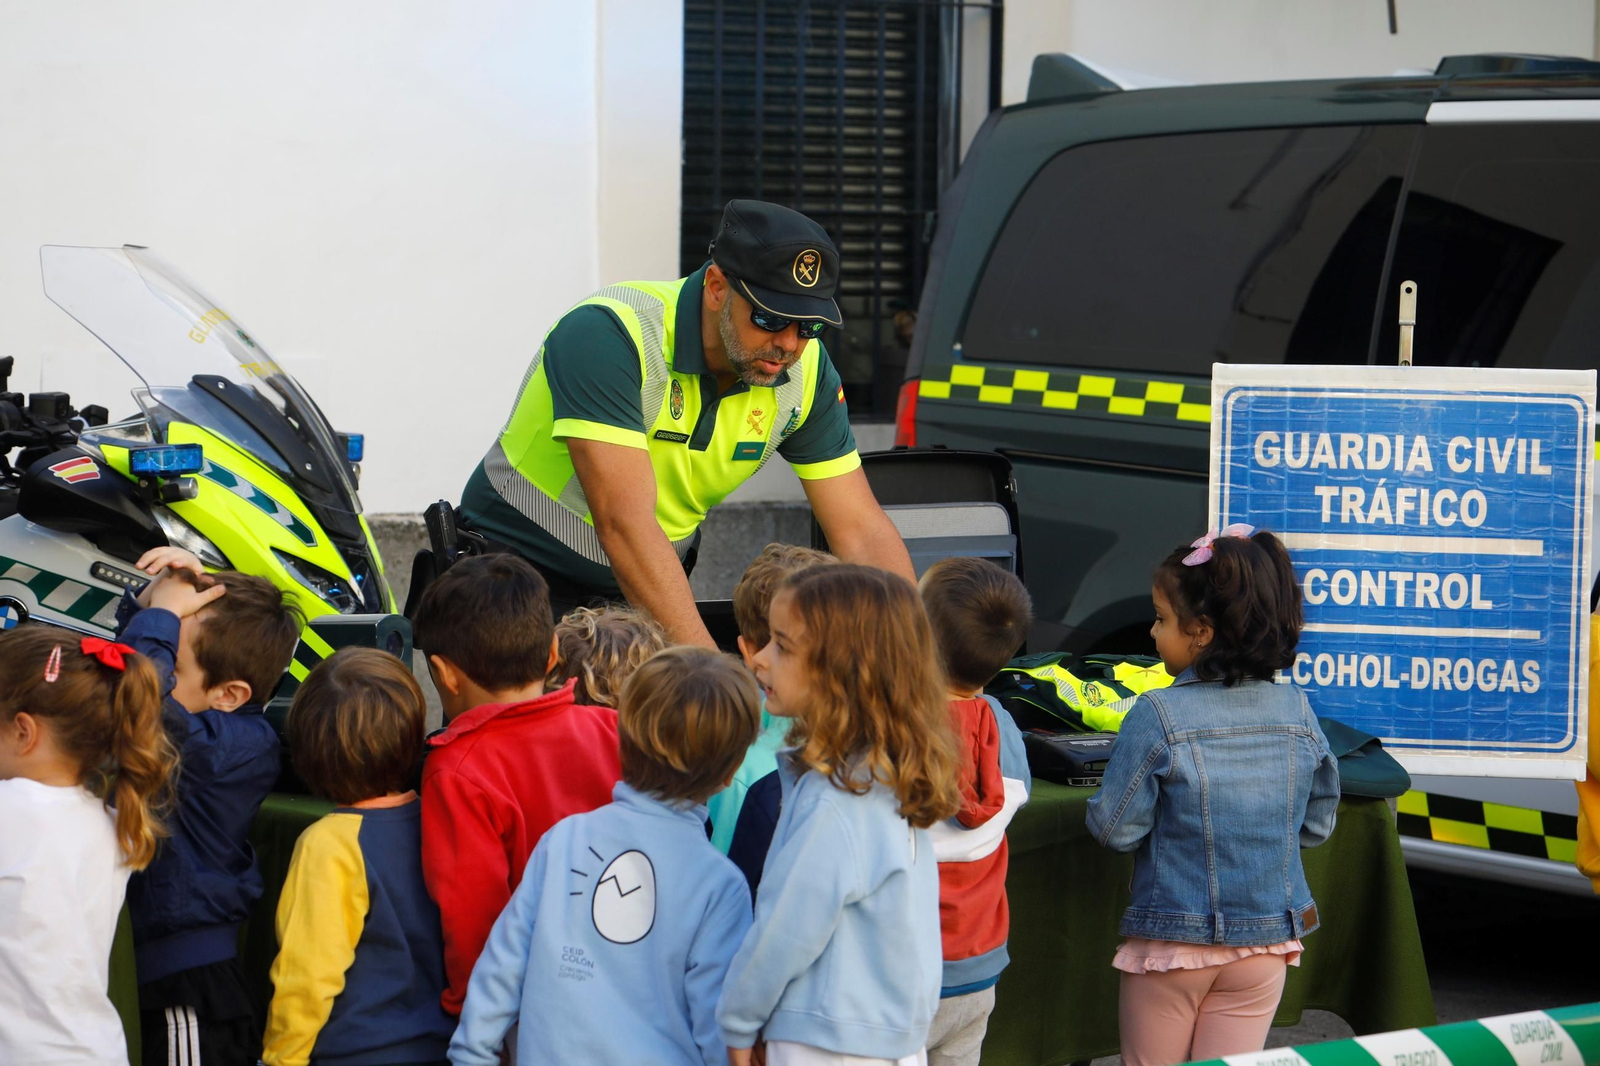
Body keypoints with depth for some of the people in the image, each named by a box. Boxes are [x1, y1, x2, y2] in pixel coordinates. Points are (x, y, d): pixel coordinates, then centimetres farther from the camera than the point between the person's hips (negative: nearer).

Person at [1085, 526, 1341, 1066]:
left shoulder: (1157, 716, -17)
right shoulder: (1297, 711, -4)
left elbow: (1114, 828, -11)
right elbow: (1317, 825, 7)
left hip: (1171, 937, -4)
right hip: (1267, 941, 4)